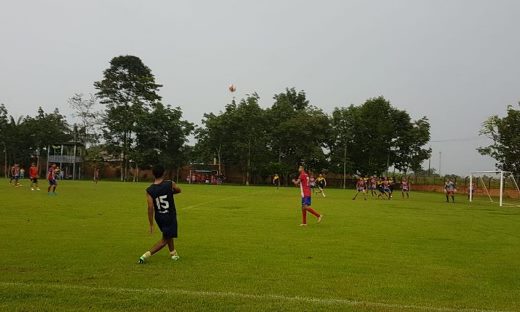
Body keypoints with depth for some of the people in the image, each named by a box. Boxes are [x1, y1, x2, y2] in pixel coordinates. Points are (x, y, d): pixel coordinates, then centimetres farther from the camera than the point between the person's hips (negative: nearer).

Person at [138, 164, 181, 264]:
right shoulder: (170, 184, -14)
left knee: (167, 235, 27)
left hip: (159, 217, 4)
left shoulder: (149, 190, -11)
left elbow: (150, 208, -13)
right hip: (170, 216, -4)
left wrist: (151, 224, -6)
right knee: (165, 239, 4)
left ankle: (173, 253, 38)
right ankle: (146, 255, -8)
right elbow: (179, 190, 8)